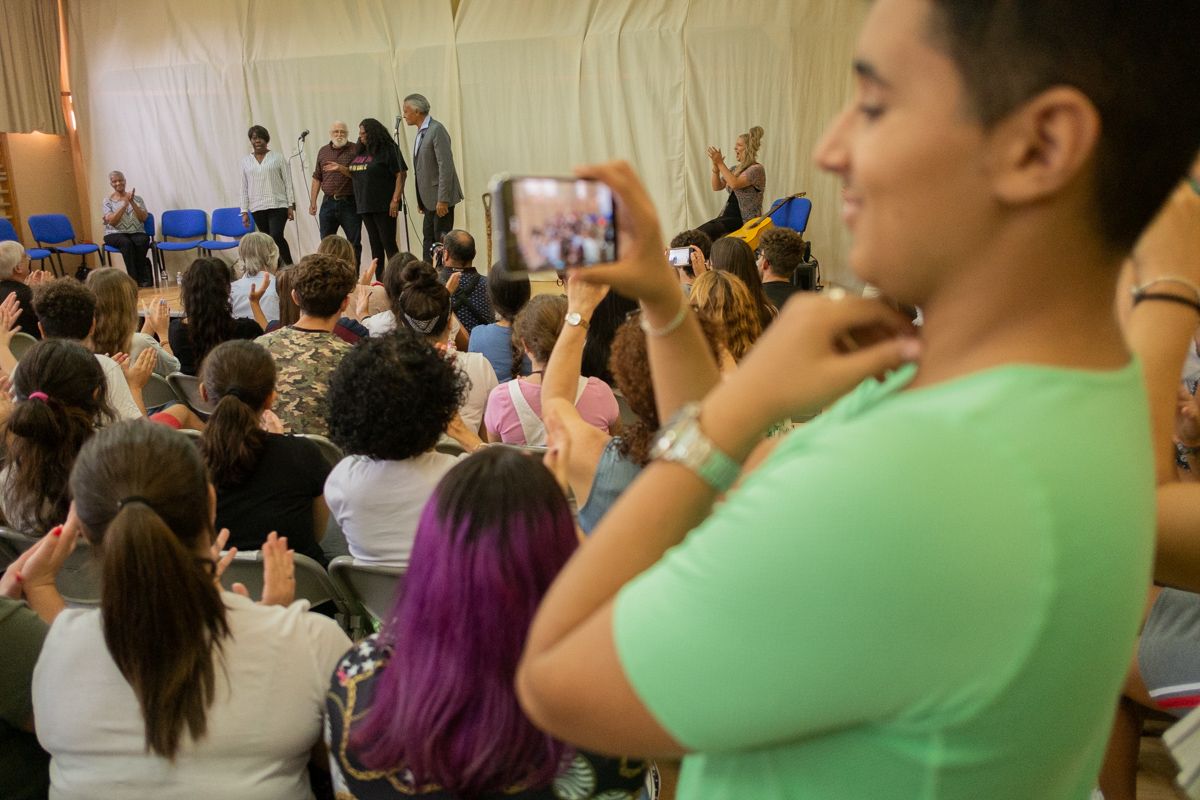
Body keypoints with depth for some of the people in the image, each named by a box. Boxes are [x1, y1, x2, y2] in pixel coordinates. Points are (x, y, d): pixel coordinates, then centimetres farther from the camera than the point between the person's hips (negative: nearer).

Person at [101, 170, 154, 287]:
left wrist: (132, 202, -11)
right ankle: (136, 279, -34)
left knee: (142, 241, -35)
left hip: (136, 233, 1)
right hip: (115, 234, -1)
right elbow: (112, 221, -8)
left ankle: (139, 280, -25)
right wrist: (125, 203, -14)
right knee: (127, 243, -36)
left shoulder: (137, 198, 11)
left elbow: (143, 218, 0)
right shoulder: (108, 201, 7)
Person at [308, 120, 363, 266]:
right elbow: (317, 178, 14)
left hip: (350, 203, -4)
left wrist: (342, 169, -22)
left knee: (354, 243, 1)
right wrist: (312, 202, 10)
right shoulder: (323, 151, 12)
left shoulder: (355, 149, -1)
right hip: (329, 203, 4)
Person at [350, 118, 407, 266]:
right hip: (365, 205, 7)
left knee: (388, 243, -7)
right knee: (375, 245, 11)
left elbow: (401, 174, -12)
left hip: (384, 206, -7)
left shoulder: (388, 149, -6)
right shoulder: (361, 152, 14)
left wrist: (395, 200, -18)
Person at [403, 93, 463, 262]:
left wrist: (443, 199, -23)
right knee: (428, 239, 10)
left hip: (441, 198, -9)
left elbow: (446, 165, -20)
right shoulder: (420, 133, 15)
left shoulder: (437, 129, -14)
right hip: (429, 199, 9)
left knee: (441, 240, -6)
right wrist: (421, 200, 15)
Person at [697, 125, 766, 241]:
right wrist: (716, 167, -1)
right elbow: (716, 187, 14)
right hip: (728, 216, 7)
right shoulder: (735, 169, 18)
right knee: (702, 230, -21)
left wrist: (720, 163, -16)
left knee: (708, 230, -32)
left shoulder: (757, 169, -7)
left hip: (745, 221, -7)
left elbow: (735, 184, -22)